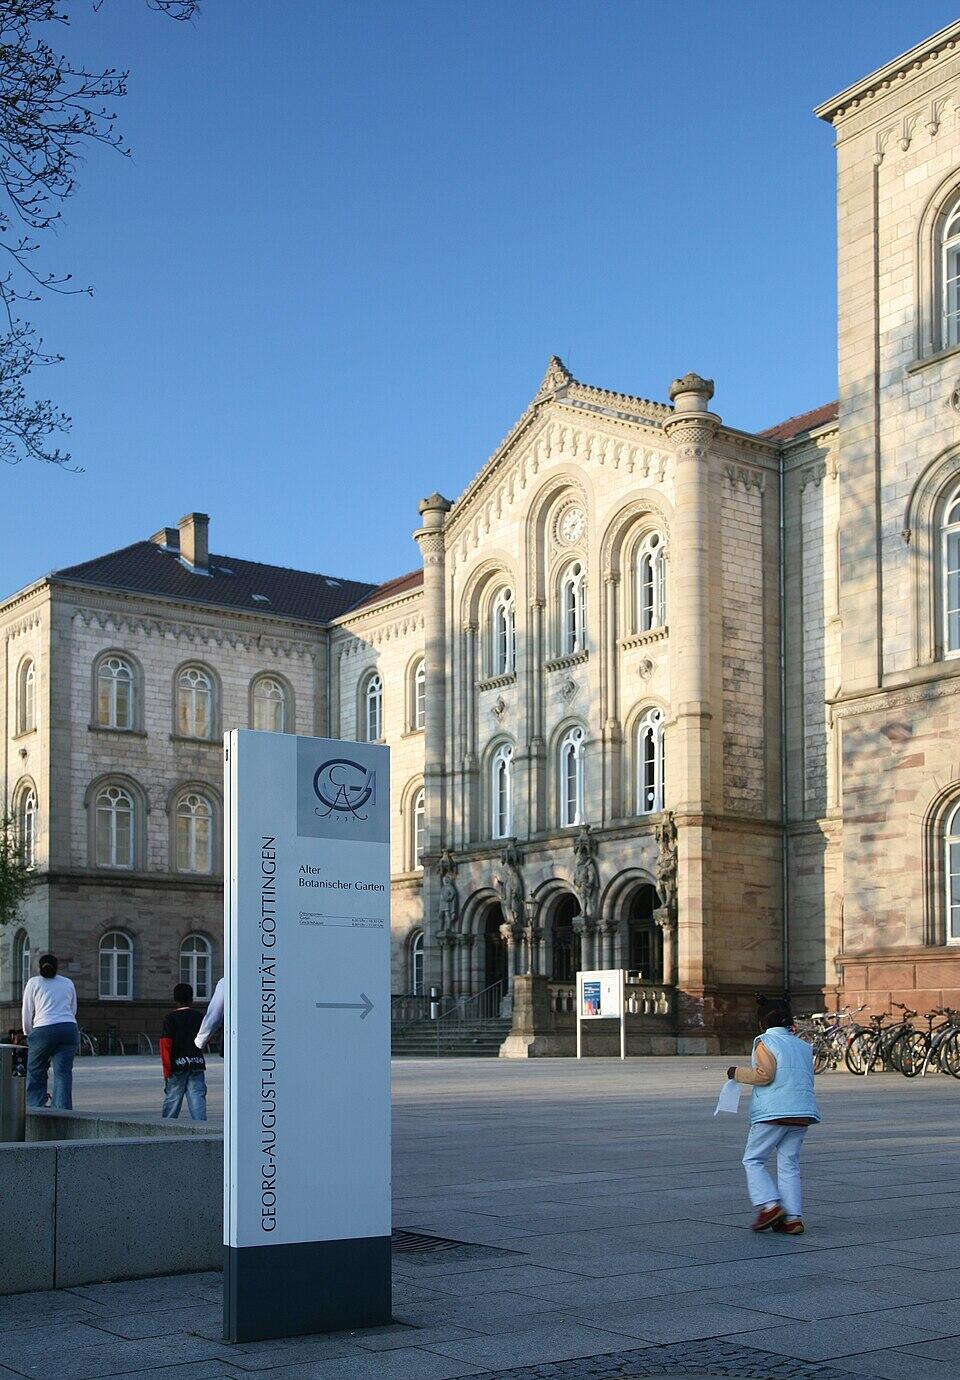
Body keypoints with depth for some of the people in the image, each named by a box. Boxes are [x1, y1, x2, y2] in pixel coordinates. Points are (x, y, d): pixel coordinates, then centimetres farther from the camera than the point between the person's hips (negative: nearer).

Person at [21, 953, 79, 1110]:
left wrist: (28, 1035, 24)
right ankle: (64, 1112, -8)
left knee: (35, 1073, 11)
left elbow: (27, 1014, 12)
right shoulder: (68, 983, 20)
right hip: (70, 1029, 2)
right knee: (64, 1072, 0)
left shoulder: (33, 983, 12)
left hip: (44, 1030, -2)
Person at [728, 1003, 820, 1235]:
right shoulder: (804, 1047, 20)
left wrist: (738, 1073, -2)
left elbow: (764, 1074, -14)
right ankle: (792, 1217, 0)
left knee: (753, 1160, 4)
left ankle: (769, 1205, -12)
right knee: (789, 1165, 9)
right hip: (802, 1112, 6)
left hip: (772, 1112, -6)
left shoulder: (765, 1042, -1)